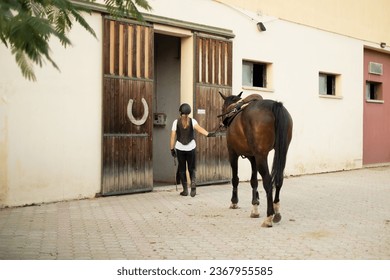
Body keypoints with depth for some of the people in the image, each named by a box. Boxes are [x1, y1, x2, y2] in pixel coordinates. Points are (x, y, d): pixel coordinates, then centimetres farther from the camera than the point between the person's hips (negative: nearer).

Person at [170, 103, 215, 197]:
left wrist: (172, 149, 2)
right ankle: (193, 184, -14)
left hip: (180, 148, 0)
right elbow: (199, 128, -25)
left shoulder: (176, 122, -4)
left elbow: (173, 136, -4)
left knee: (182, 169, 11)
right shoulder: (192, 121, -5)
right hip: (191, 148, 0)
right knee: (192, 168, 12)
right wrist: (208, 134, -38)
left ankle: (185, 190, 13)